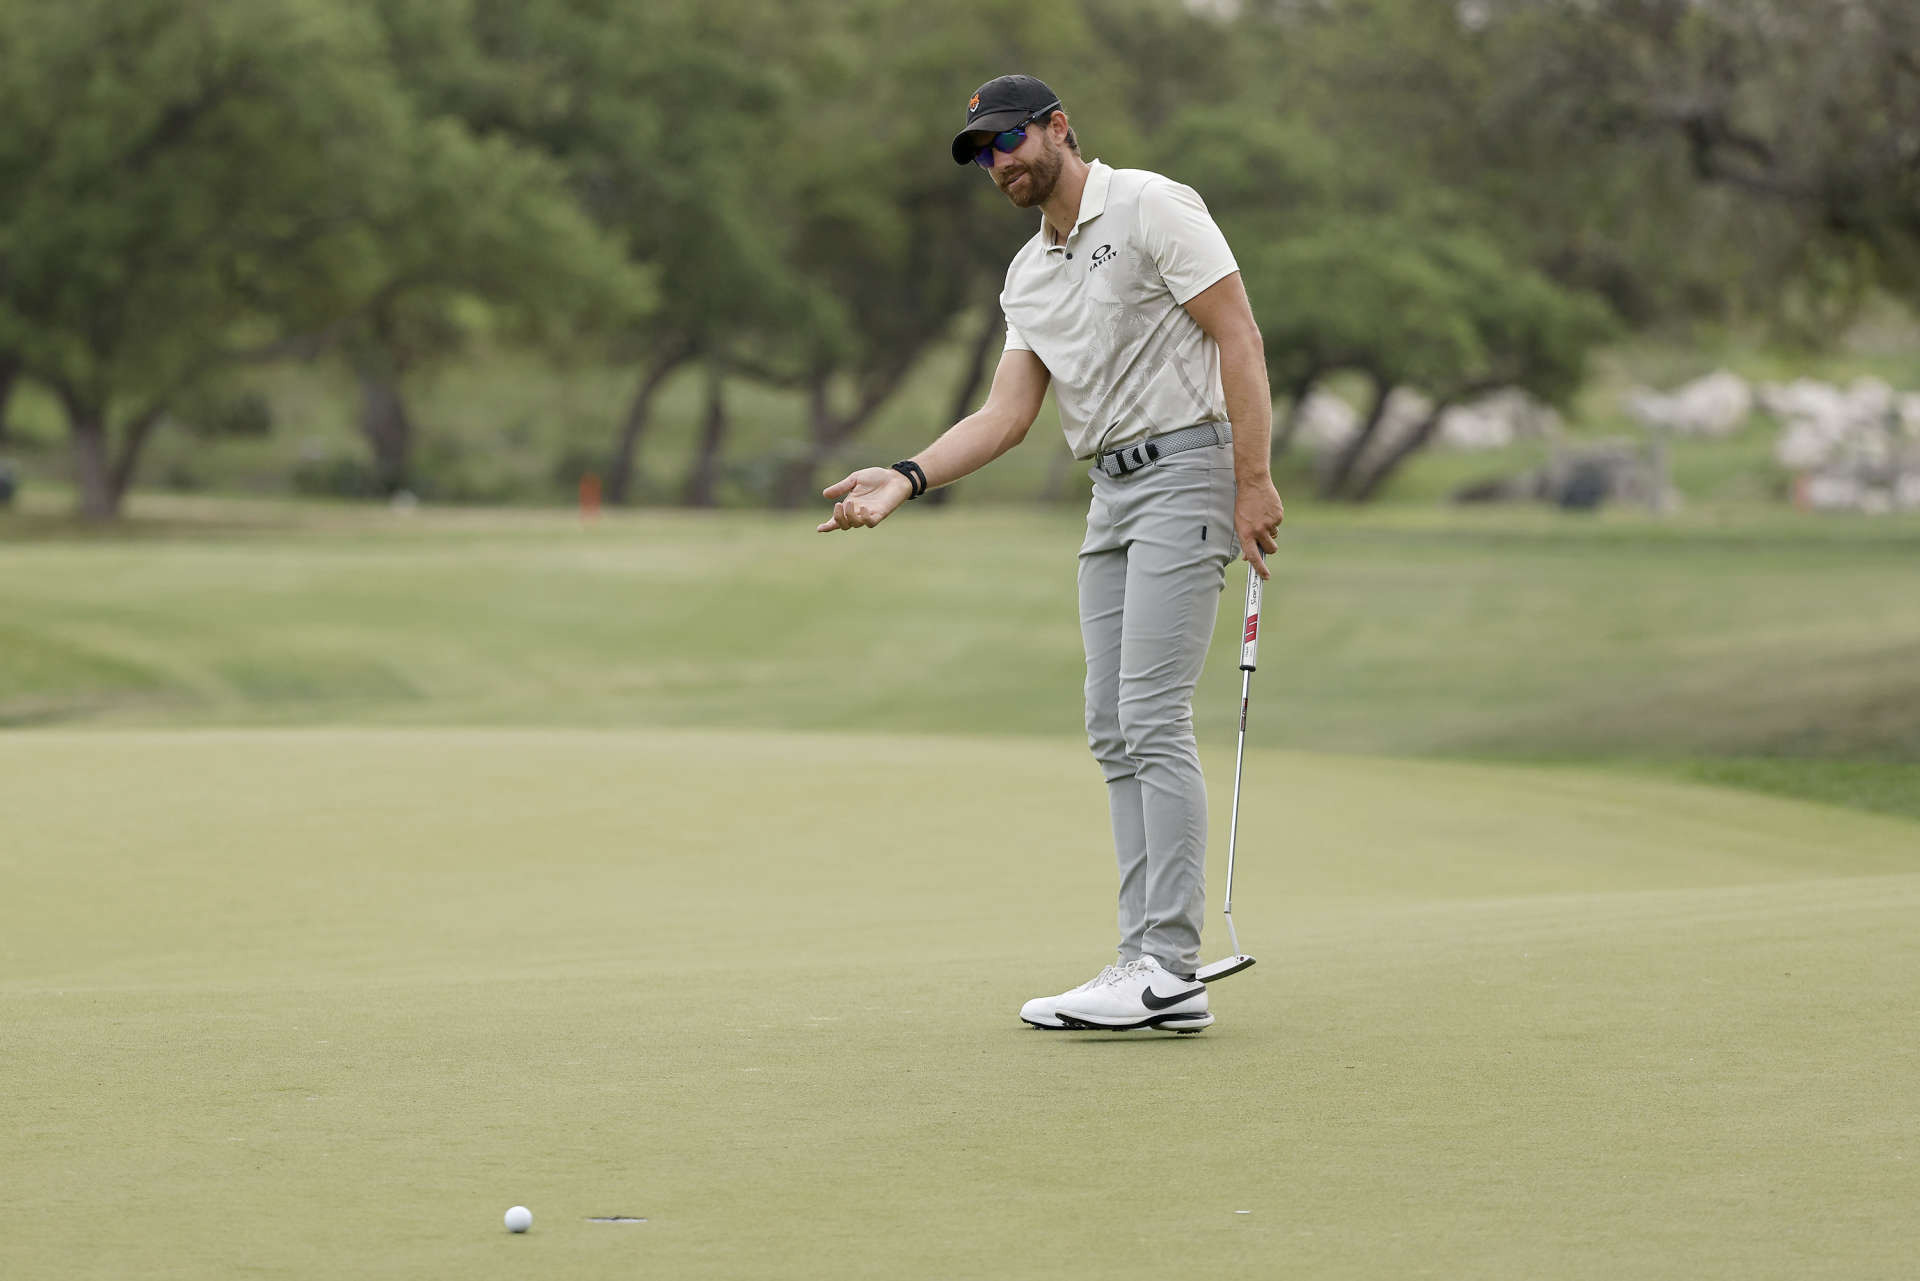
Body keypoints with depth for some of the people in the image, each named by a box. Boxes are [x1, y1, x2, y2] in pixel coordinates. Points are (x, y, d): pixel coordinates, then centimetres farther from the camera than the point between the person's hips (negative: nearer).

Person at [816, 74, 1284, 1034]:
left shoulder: (1151, 208, -7)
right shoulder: (1026, 277, 17)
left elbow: (1237, 336, -12)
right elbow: (1007, 414, 11)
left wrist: (1254, 482, -18)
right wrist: (904, 479, -4)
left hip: (1185, 469, -9)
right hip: (1110, 494, 9)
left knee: (1152, 719, -15)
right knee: (1113, 729, 4)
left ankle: (1173, 973, -15)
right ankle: (1144, 961, 6)